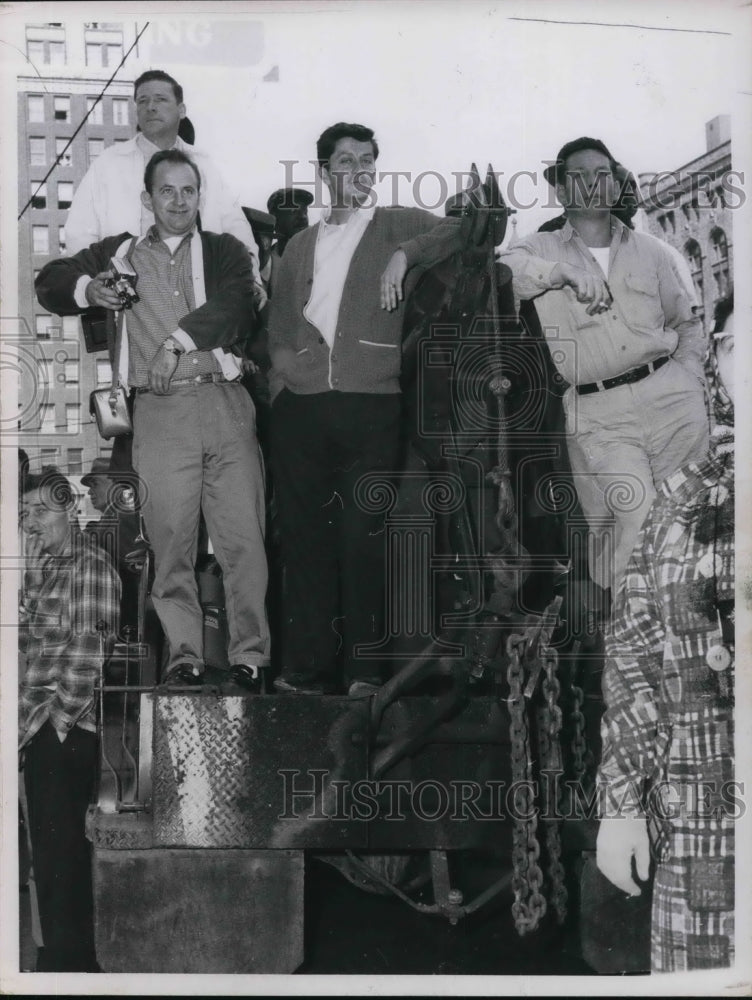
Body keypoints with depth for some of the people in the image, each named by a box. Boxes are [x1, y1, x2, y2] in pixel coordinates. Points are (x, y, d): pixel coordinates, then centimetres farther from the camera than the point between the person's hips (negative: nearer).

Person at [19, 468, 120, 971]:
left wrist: (61, 712, -15)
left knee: (61, 842, -7)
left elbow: (91, 645, -15)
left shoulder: (91, 565, -9)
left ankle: (69, 958, -1)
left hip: (71, 728, -9)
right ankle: (61, 954, 20)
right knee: (45, 841, 11)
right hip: (39, 727, 9)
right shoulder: (41, 568, 17)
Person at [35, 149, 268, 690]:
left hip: (225, 405, -1)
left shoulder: (225, 250, 13)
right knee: (171, 543, -1)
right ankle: (184, 657, 6)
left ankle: (251, 657, 2)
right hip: (159, 411, 1)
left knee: (244, 539, -4)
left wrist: (177, 341, -16)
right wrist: (88, 289, -6)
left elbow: (236, 306, -5)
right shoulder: (122, 252, 17)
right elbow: (50, 281, 16)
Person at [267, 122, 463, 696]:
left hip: (373, 406, -3)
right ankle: (306, 666, 6)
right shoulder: (300, 247, 23)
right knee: (303, 535, 1)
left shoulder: (400, 227, 12)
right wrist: (282, 378, 10)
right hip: (301, 407, 4)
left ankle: (365, 669, -3)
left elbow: (464, 231, -3)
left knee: (364, 536, -8)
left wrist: (405, 254, -13)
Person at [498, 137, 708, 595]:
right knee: (633, 517, -16)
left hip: (670, 398, 3)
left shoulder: (650, 251, 17)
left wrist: (689, 378, 10)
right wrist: (565, 272, -24)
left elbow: (687, 323, 25)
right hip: (598, 415, -3)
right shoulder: (542, 250, 9)